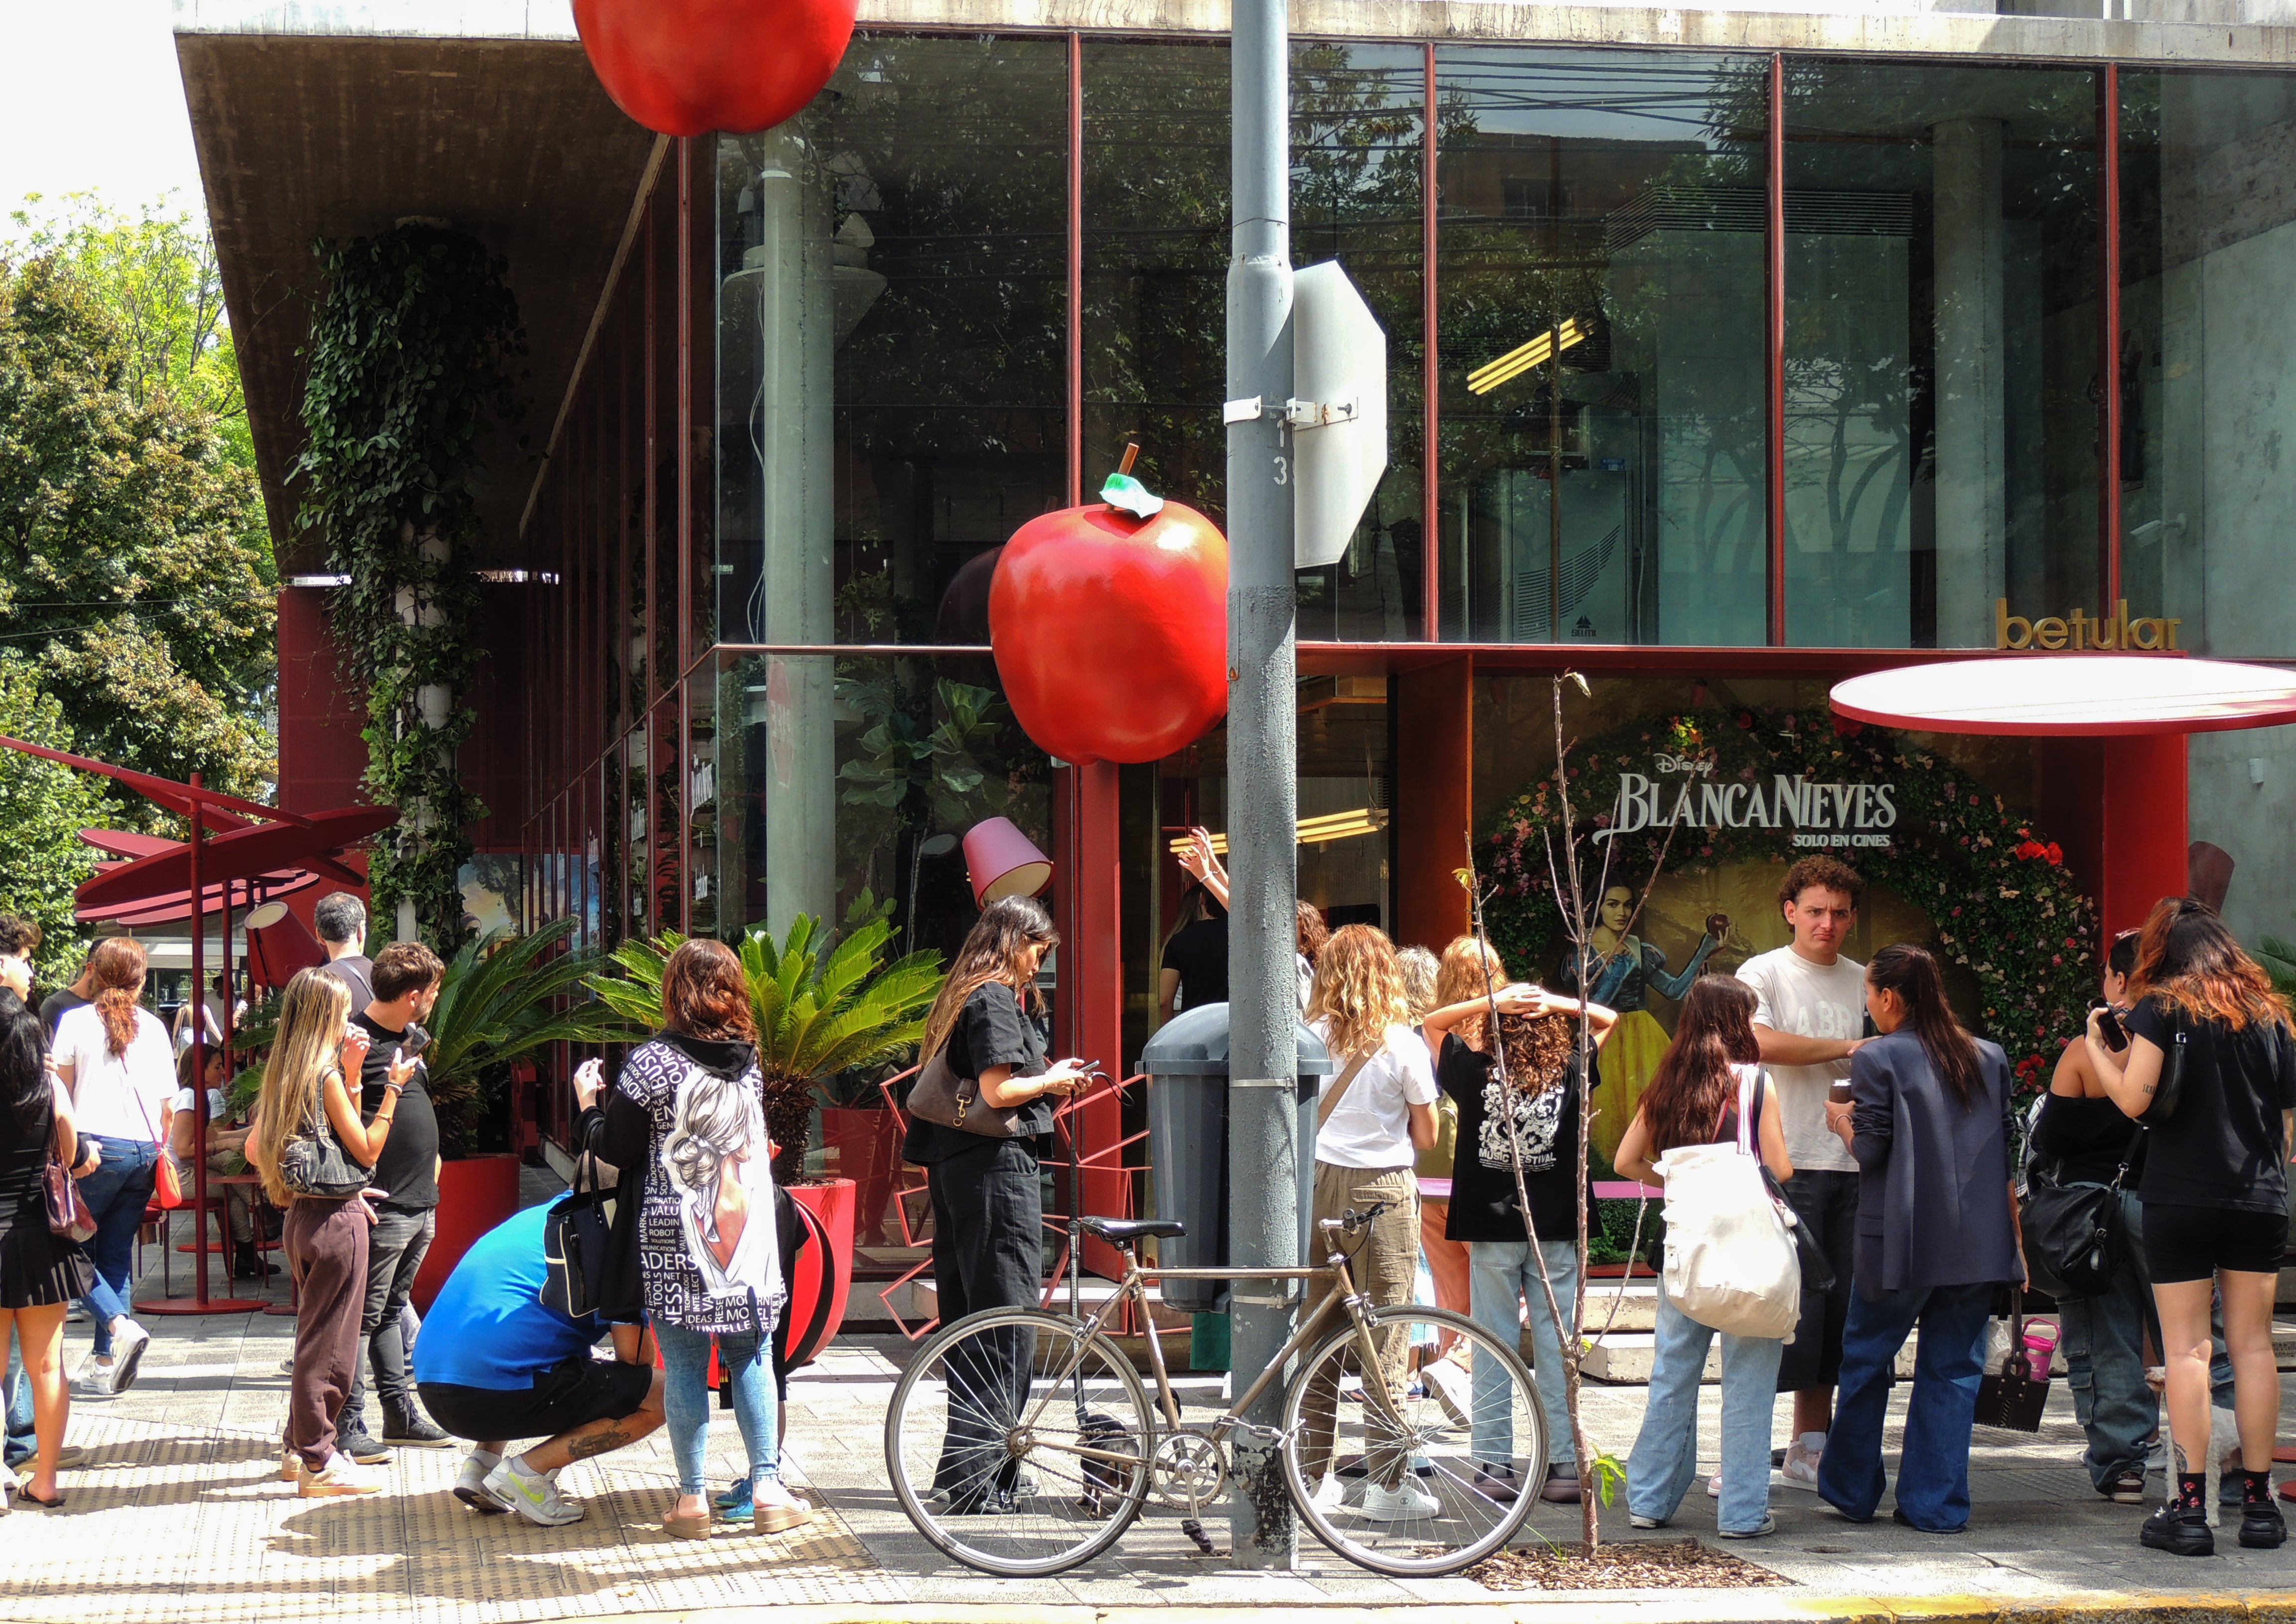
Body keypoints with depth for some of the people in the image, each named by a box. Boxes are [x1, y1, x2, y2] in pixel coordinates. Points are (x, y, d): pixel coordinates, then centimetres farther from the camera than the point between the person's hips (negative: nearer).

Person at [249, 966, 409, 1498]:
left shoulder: (284, 1073, 10)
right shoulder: (325, 1075, -15)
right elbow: (367, 1150, -12)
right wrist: (393, 1088, -9)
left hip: (301, 1213, 9)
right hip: (337, 1218, -9)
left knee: (314, 1335, 19)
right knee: (329, 1341, -3)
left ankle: (301, 1446, 26)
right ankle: (318, 1463, 2)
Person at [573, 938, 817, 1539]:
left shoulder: (653, 1062, -10)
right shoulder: (749, 1061, 5)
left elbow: (614, 1148, -6)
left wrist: (588, 1102, 13)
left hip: (673, 1238, -3)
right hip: (747, 1230, 4)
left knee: (684, 1365, 2)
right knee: (752, 1357, 9)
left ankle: (692, 1497, 4)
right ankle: (767, 1488, 10)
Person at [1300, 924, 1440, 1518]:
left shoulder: (1307, 1039, 0)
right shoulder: (1402, 1044, -5)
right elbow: (1425, 1136, 0)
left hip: (1316, 1185, 3)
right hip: (1383, 1188, -3)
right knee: (1385, 1335, 1)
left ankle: (1316, 1475, 15)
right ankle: (1388, 1482, 2)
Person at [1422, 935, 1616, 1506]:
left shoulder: (1468, 1064, -8)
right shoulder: (1568, 1063, -2)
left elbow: (1432, 1022, 6)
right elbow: (1608, 1020, 14)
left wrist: (1489, 1005, -8)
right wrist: (1556, 1004, -4)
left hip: (1491, 1225, -1)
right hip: (1557, 1225, 1)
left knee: (1493, 1346, 4)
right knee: (1556, 1343, 5)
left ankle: (1494, 1466, 4)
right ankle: (1565, 1465, 5)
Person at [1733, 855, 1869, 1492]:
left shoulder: (1863, 982, 16)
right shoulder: (1763, 974, 0)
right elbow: (1759, 1041, -19)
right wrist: (1843, 1048, -13)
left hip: (1851, 1164, 6)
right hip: (1785, 1165, -6)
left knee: (1837, 1310, 7)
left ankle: (1808, 1452, 15)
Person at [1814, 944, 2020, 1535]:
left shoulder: (1878, 1060, -8)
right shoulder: (1990, 1059, 8)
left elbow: (1869, 1151, -10)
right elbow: (2009, 1158, 10)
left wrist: (1842, 1122, 11)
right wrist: (2016, 1243, 14)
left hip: (1903, 1243, -4)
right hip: (1977, 1245, 4)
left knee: (1866, 1357, 12)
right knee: (1953, 1366, 7)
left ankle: (1852, 1490, 21)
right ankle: (1937, 1503, 5)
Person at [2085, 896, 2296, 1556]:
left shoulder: (2161, 1008, -4)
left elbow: (2134, 1099, -12)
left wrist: (2098, 1049, 3)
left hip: (2181, 1199, -3)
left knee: (2186, 1348, -2)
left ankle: (2189, 1508, -5)